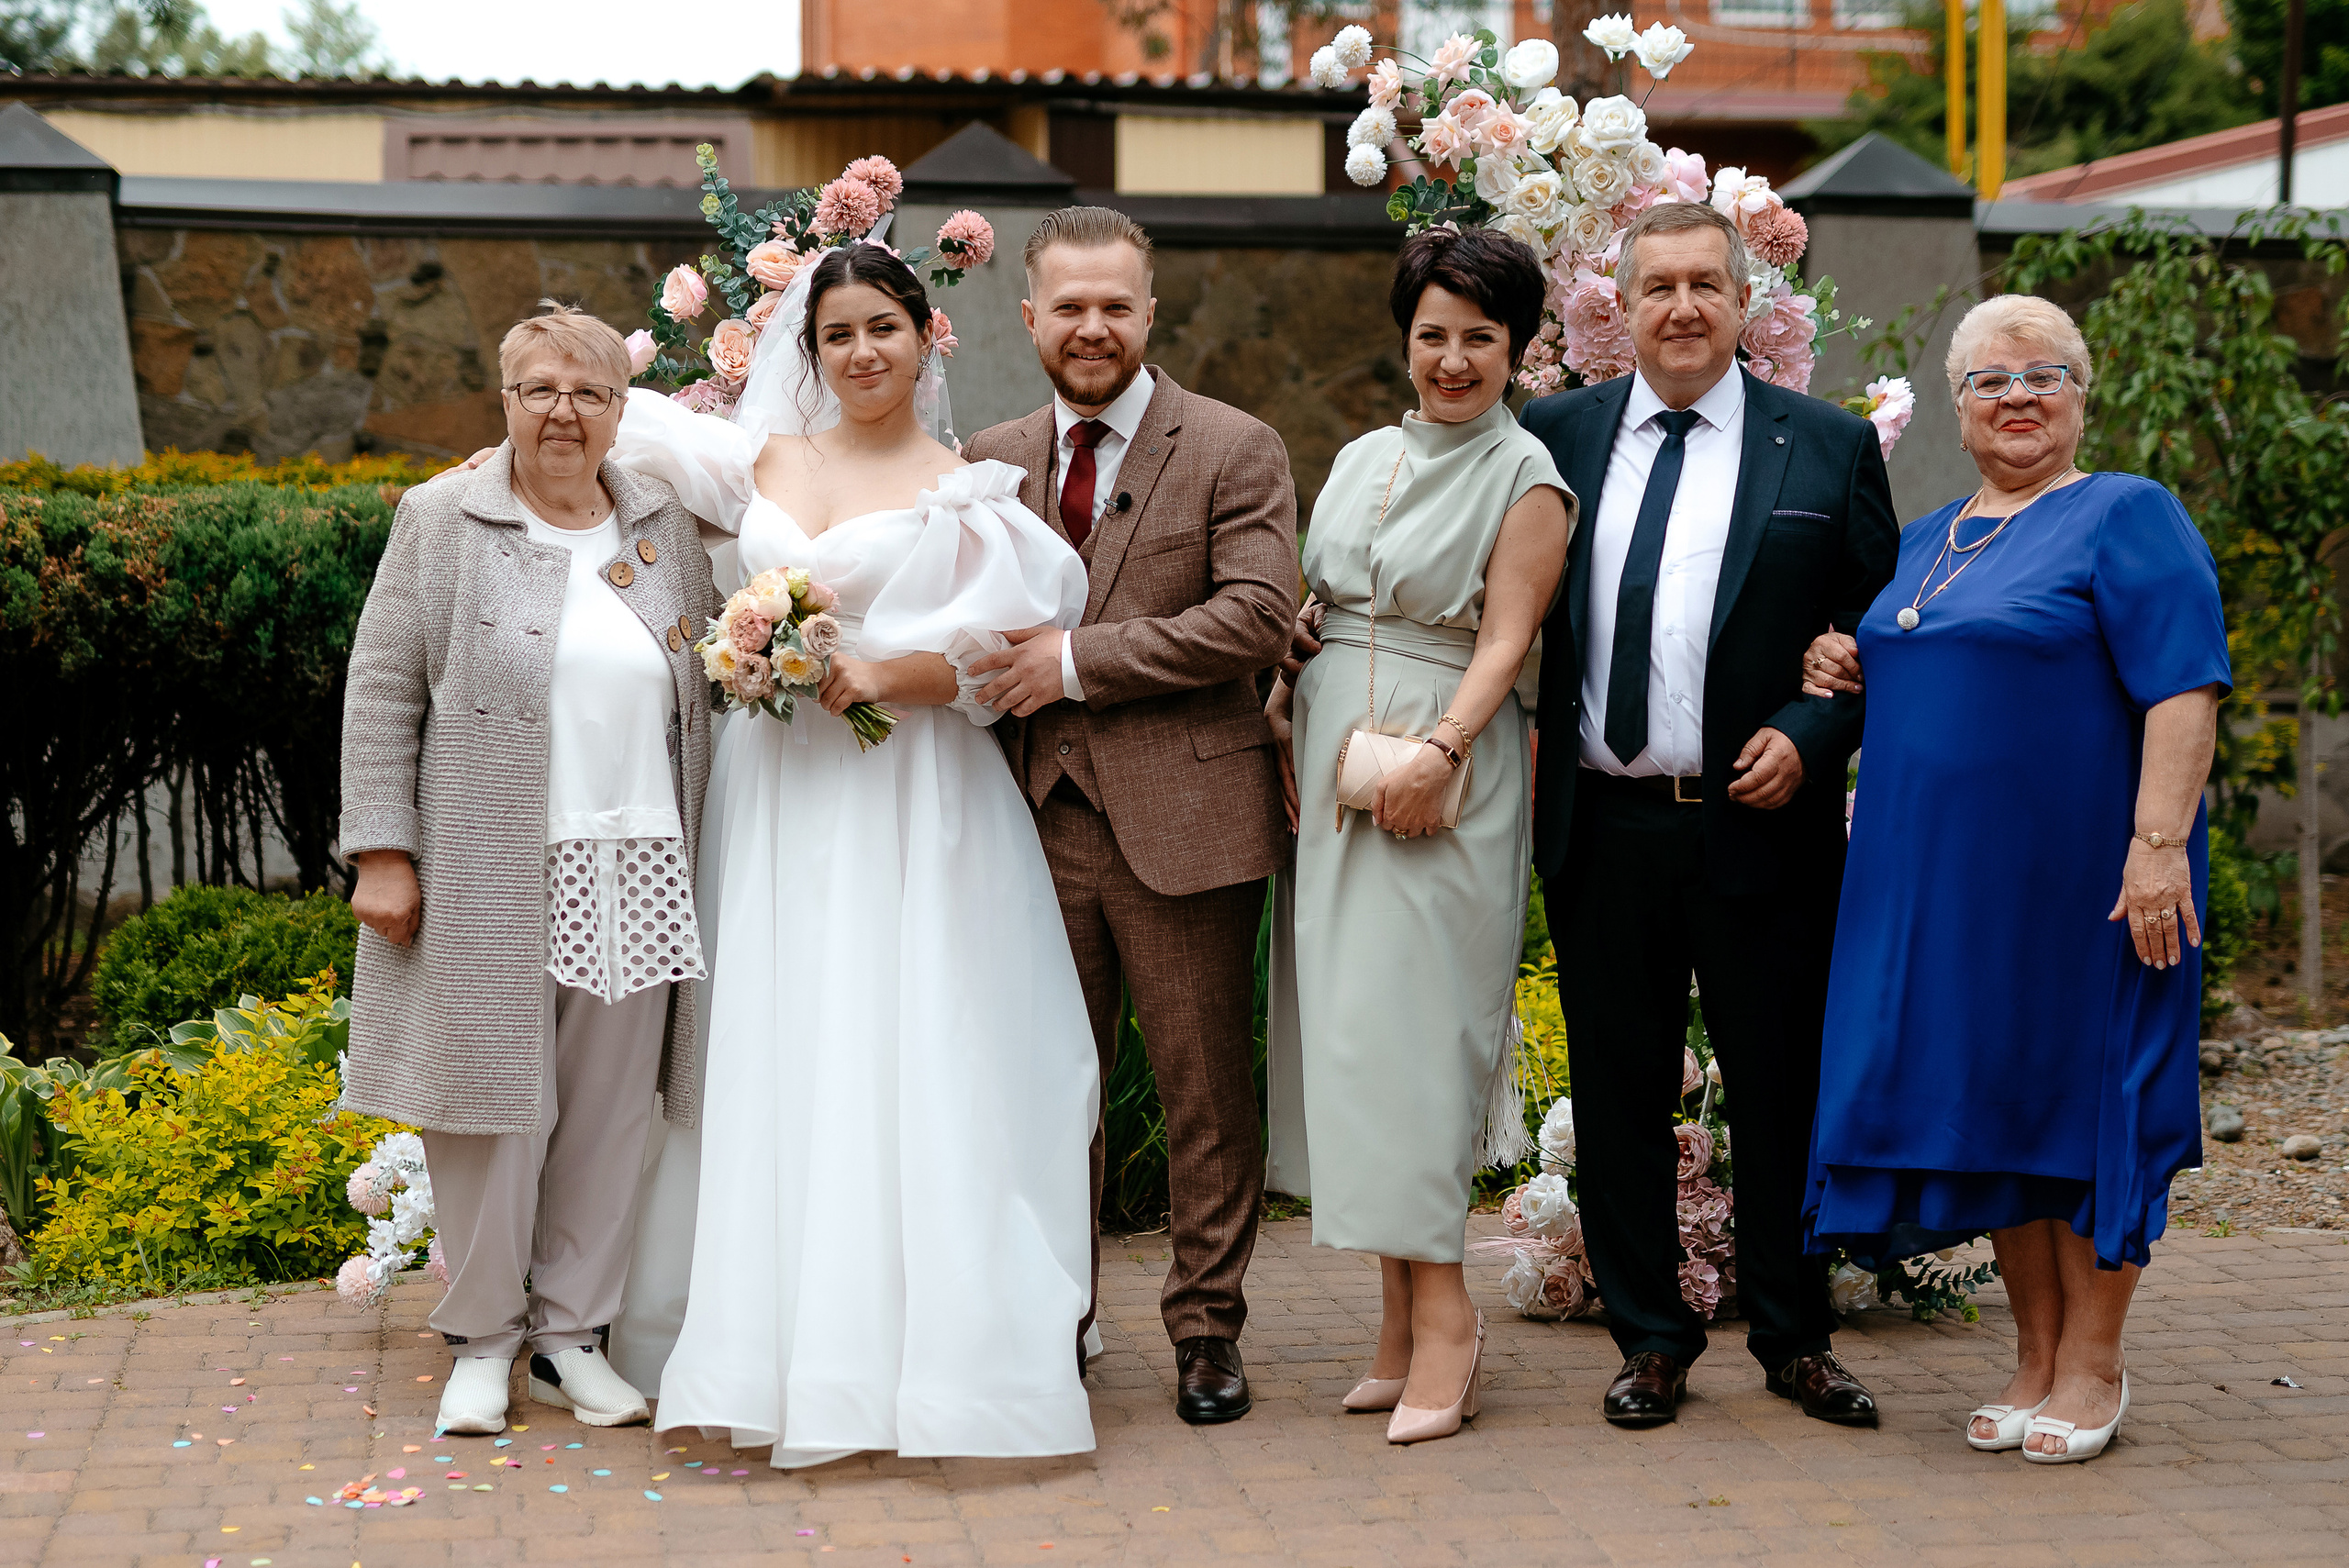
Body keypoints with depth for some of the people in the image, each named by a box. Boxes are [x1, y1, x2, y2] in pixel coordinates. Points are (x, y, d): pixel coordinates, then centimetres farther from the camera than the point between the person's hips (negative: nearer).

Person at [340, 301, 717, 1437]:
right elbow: (382, 694, -1)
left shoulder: (664, 525, 12)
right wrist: (381, 854, -8)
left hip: (633, 875, 3)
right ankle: (480, 1340, 15)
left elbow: (703, 682, 19)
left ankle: (571, 1335, 18)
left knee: (608, 1112, 6)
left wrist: (694, 855, 10)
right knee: (493, 1104, 1)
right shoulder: (441, 521, 1)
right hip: (488, 879, -3)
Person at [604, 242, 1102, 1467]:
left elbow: (1004, 661, -6)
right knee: (772, 1063, 4)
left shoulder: (963, 493, 2)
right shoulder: (761, 461, 12)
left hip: (907, 811, -4)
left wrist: (880, 674, -15)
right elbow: (617, 419, 25)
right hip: (775, 802, 4)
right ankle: (780, 1339, 10)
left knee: (902, 1069, -6)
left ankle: (919, 1345, -1)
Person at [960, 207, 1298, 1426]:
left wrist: (1077, 661, -14)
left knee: (1206, 1096, 5)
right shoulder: (989, 463, 13)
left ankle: (1207, 1331, 17)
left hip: (1183, 820, -3)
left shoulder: (1235, 452, -1)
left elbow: (1257, 616, -13)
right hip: (1039, 820, 4)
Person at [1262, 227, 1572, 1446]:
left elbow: (1504, 640, -10)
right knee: (1343, 1027, 5)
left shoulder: (1525, 478, -2)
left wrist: (1439, 752, -23)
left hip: (1443, 783, -6)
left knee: (1406, 1026, -11)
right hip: (1328, 772, 6)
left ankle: (1441, 1310, -4)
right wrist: (1282, 720, 3)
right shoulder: (1361, 459, 17)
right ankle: (1402, 1311, 12)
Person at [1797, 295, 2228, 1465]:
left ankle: (2092, 1365, 11)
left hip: (2081, 875, -6)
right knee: (1990, 1095, 9)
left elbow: (2183, 692, -14)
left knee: (2083, 1093, 1)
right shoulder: (1928, 540, 16)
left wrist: (2160, 843, -23)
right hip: (1946, 880, 7)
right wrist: (1856, 675, 6)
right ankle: (2034, 1352, 20)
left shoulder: (2127, 517, -5)